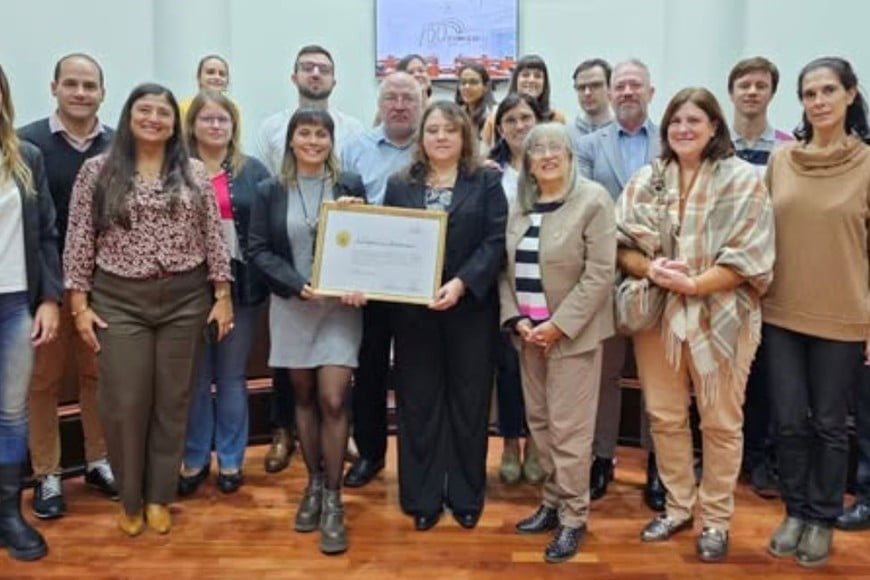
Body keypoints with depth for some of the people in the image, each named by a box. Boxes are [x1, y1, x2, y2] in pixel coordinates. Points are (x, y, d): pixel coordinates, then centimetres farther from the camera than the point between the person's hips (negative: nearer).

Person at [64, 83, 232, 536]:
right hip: (119, 301, -1)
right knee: (124, 403, 1)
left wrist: (223, 295, 0)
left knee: (173, 400, 8)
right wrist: (79, 303, -4)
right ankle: (130, 499, 22)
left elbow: (213, 238, 5)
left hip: (185, 300, 1)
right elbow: (79, 240, 0)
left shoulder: (194, 173, 5)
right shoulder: (98, 171, 1)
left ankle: (159, 497, 25)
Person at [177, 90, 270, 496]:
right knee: (195, 378, 9)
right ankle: (194, 459, 24)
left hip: (239, 285, 1)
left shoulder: (253, 171, 5)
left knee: (232, 377, 10)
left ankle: (230, 459, 24)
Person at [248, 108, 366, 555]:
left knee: (333, 401, -7)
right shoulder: (269, 191, 4)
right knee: (304, 398, 11)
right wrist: (297, 284, -16)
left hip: (340, 306, -1)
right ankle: (313, 485, 27)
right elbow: (258, 250, -1)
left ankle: (333, 500, 5)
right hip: (291, 307, 2)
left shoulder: (350, 185, 2)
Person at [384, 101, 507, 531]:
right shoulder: (399, 185, 10)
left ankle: (466, 495, 22)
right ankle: (423, 497, 19)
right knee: (418, 403, 7)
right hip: (413, 310, 2)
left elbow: (496, 241, -6)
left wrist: (461, 283, -20)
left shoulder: (486, 182, 4)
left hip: (470, 308, -1)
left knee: (468, 401, 7)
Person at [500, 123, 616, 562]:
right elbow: (506, 266, 9)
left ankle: (573, 517, 12)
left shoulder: (593, 199, -8)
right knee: (539, 419, 12)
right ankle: (553, 501, 27)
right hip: (529, 331, 6)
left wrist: (560, 324, -16)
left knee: (568, 426, -2)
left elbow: (600, 272, -13)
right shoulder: (519, 203, 9)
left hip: (572, 331, -5)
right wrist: (515, 318, -5)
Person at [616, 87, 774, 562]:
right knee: (664, 416, 12)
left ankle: (715, 519, 23)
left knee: (721, 422, 7)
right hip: (656, 311, 3)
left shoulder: (743, 180, -4)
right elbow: (622, 246, 4)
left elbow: (749, 258, -10)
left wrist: (691, 284, -19)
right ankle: (677, 506, 29)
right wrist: (650, 268, -16)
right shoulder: (645, 180, 5)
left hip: (721, 316, -3)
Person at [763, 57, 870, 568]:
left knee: (829, 424, 9)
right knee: (790, 421, 9)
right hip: (782, 313, 3)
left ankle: (823, 520, 27)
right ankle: (795, 513, 28)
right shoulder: (781, 159, 3)